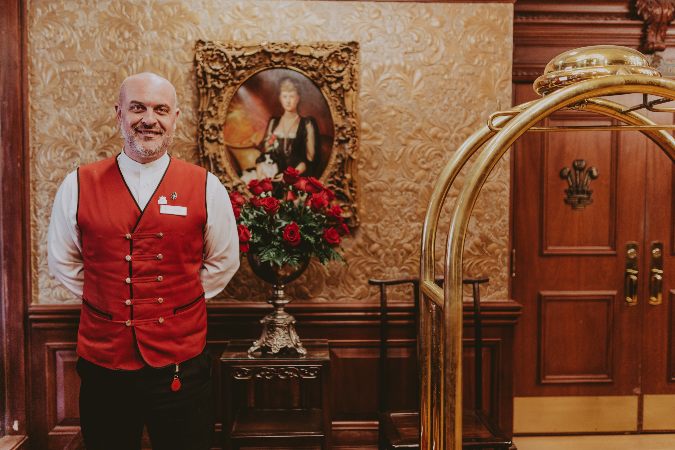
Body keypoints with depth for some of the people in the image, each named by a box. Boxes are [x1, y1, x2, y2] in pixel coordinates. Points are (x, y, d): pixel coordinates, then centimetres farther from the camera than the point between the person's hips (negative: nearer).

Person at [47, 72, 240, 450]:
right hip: (103, 362, 1)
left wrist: (179, 300, 4)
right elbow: (63, 262, 11)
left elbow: (223, 262, 7)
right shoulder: (78, 186, -1)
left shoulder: (206, 187, -4)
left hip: (181, 363, 0)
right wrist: (106, 299, 6)